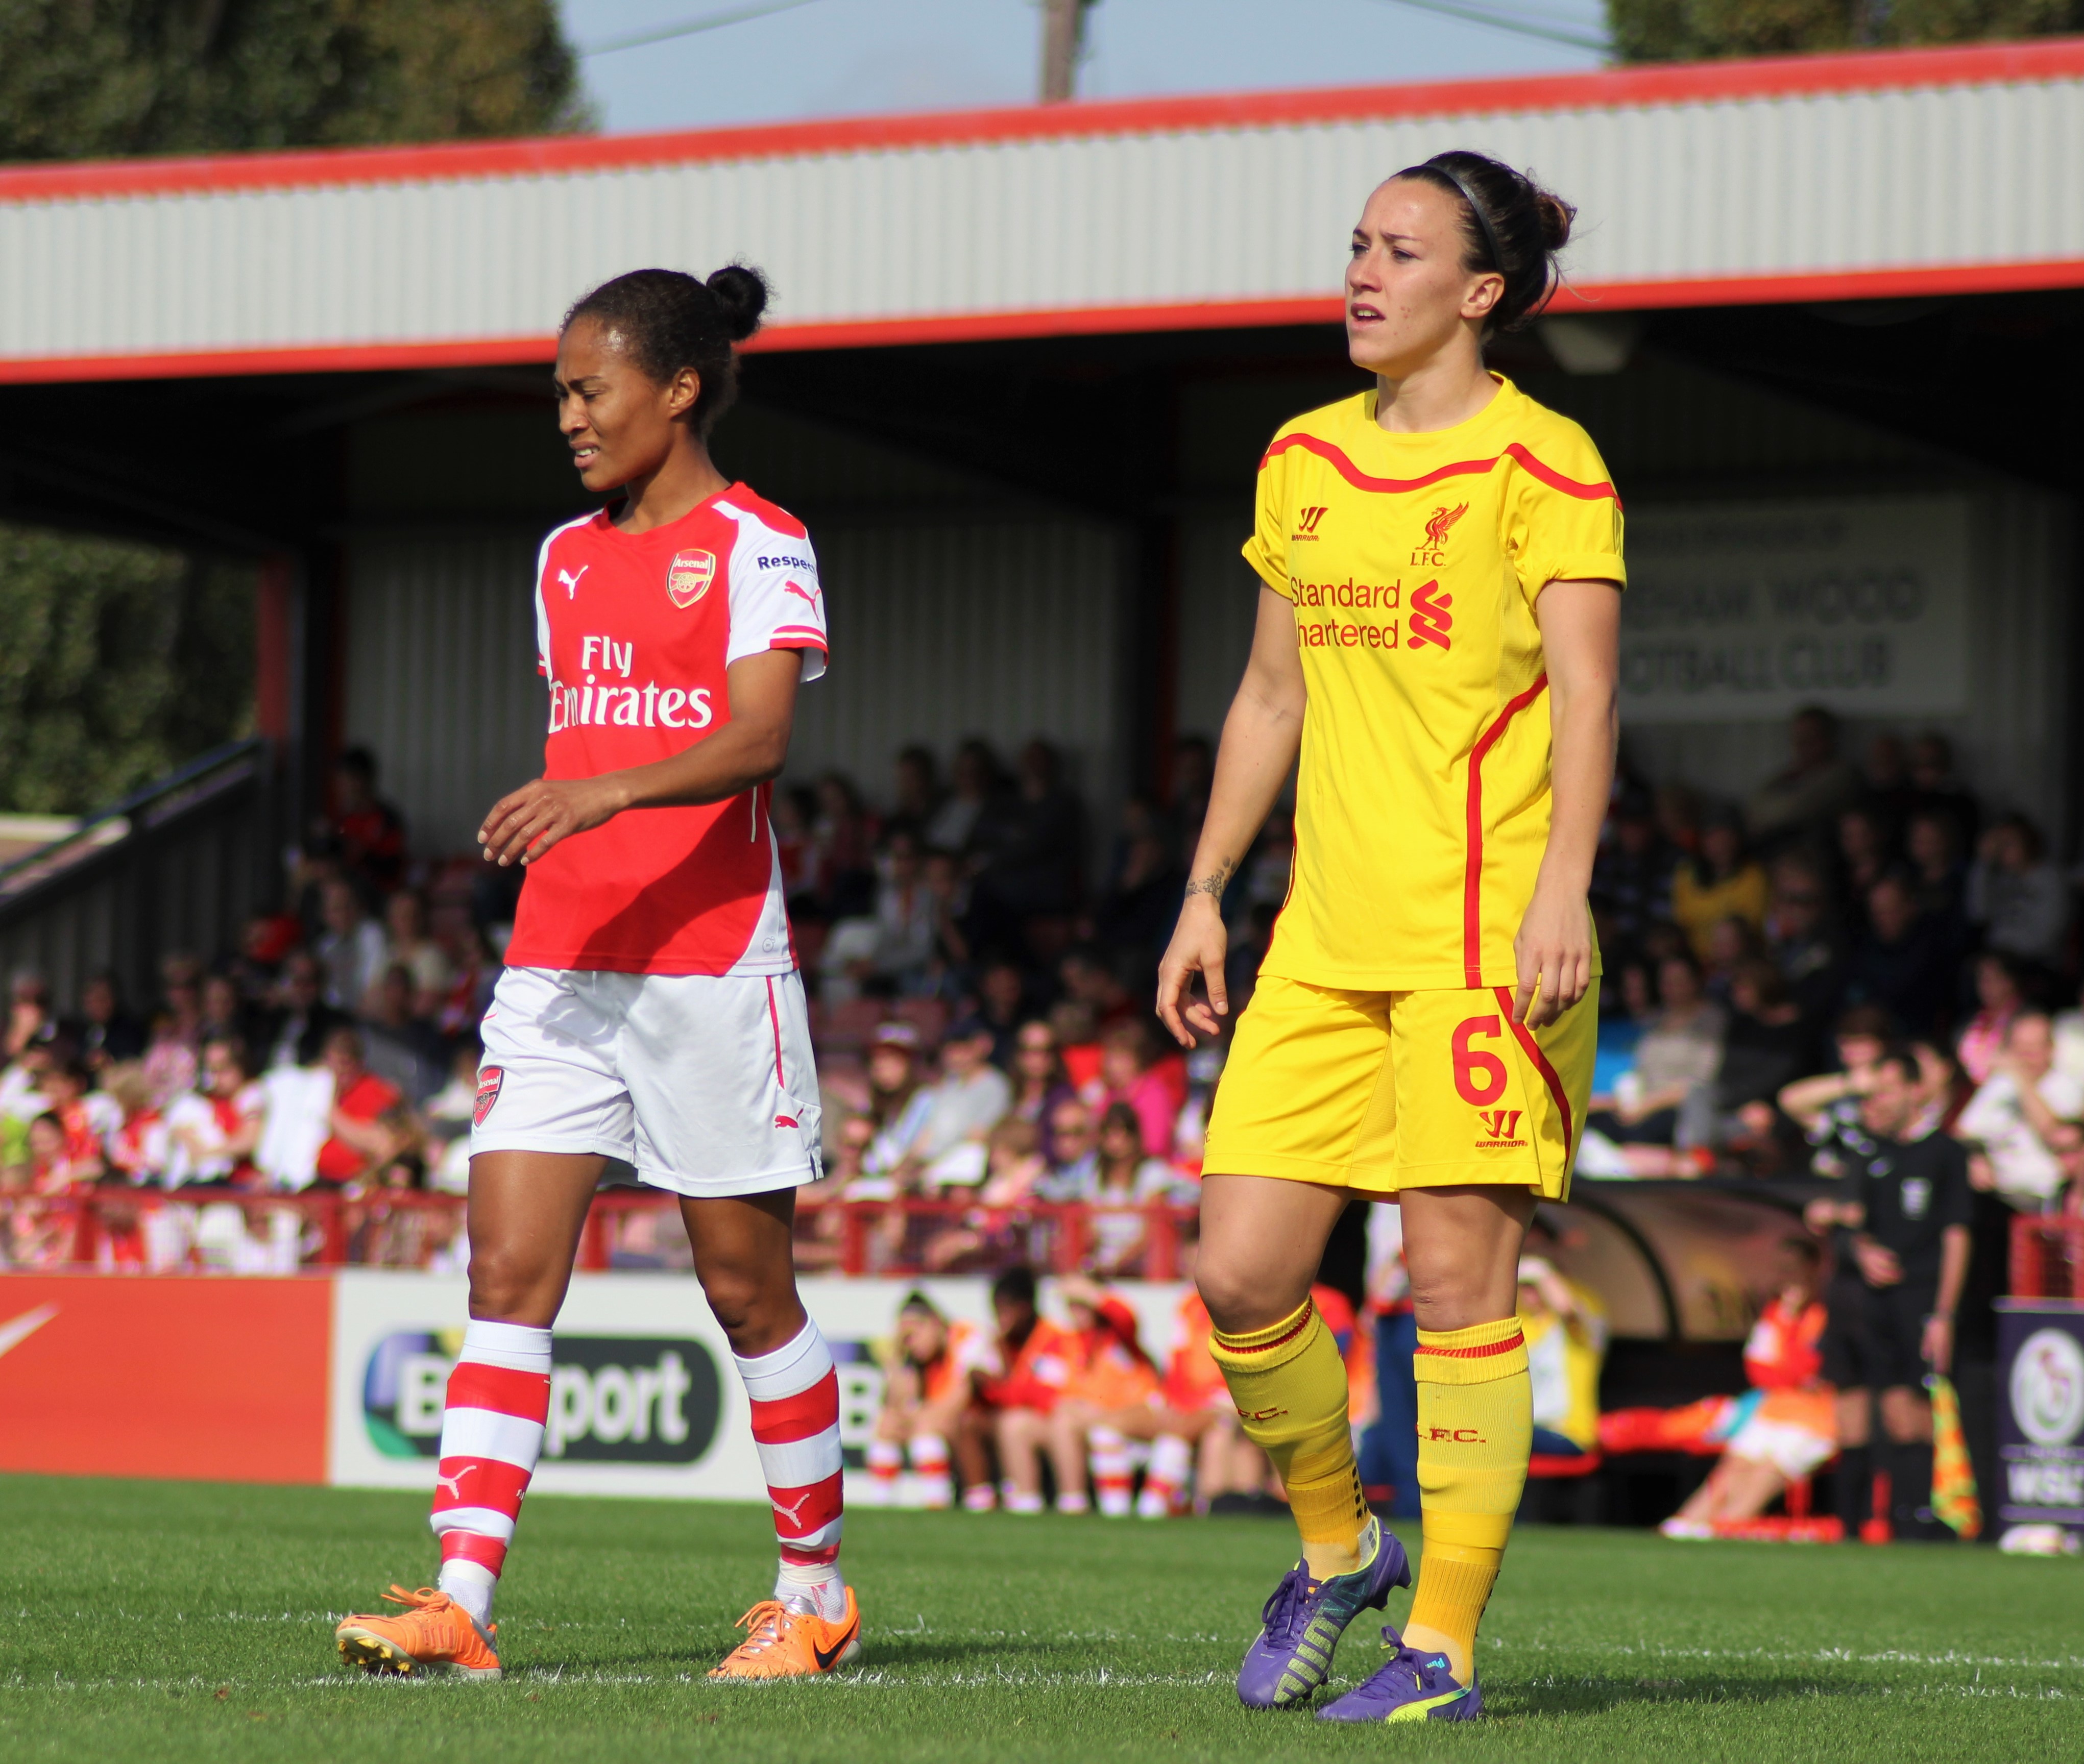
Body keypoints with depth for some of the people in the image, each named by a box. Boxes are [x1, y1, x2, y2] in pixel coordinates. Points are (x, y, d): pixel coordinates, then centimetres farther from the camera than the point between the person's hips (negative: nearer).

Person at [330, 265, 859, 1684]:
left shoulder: (757, 545, -5)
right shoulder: (567, 558, 17)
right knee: (509, 1272, -7)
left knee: (748, 1288, 3)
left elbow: (758, 735, -19)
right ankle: (462, 1603, -13)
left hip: (711, 959, -6)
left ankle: (817, 1591, 19)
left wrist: (611, 790, -34)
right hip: (560, 961, 6)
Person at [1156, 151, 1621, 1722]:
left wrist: (1561, 889, -22)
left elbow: (1586, 695, -10)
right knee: (1242, 1274, -1)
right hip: (1328, 937, 6)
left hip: (1486, 933, -6)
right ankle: (1337, 1546, 23)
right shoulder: (1306, 459, 15)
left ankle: (1445, 1643, 1)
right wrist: (1206, 894, 18)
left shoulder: (1541, 461, -4)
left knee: (1458, 1279, -6)